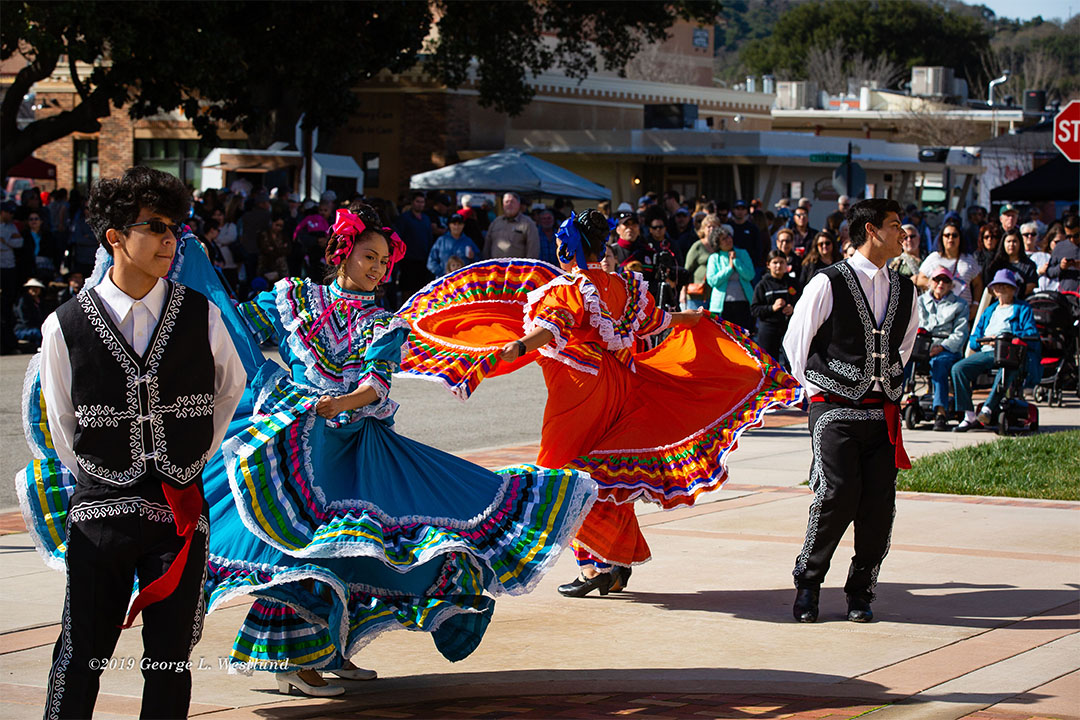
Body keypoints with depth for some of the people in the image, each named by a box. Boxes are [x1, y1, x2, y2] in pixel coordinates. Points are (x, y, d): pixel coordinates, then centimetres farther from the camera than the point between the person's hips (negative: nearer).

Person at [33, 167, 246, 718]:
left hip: (182, 511, 1)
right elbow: (61, 425, 10)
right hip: (98, 512, -1)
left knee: (170, 661, 5)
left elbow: (230, 387, 19)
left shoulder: (203, 317, 0)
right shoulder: (65, 327, -4)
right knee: (80, 657, 2)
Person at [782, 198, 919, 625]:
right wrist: (818, 390, 6)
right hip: (836, 410, -5)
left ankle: (861, 593, 13)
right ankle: (807, 582, 5)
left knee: (879, 503, -2)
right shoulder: (828, 284, -4)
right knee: (837, 493, -15)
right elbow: (796, 343, 4)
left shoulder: (904, 291, 12)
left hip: (883, 412, 5)